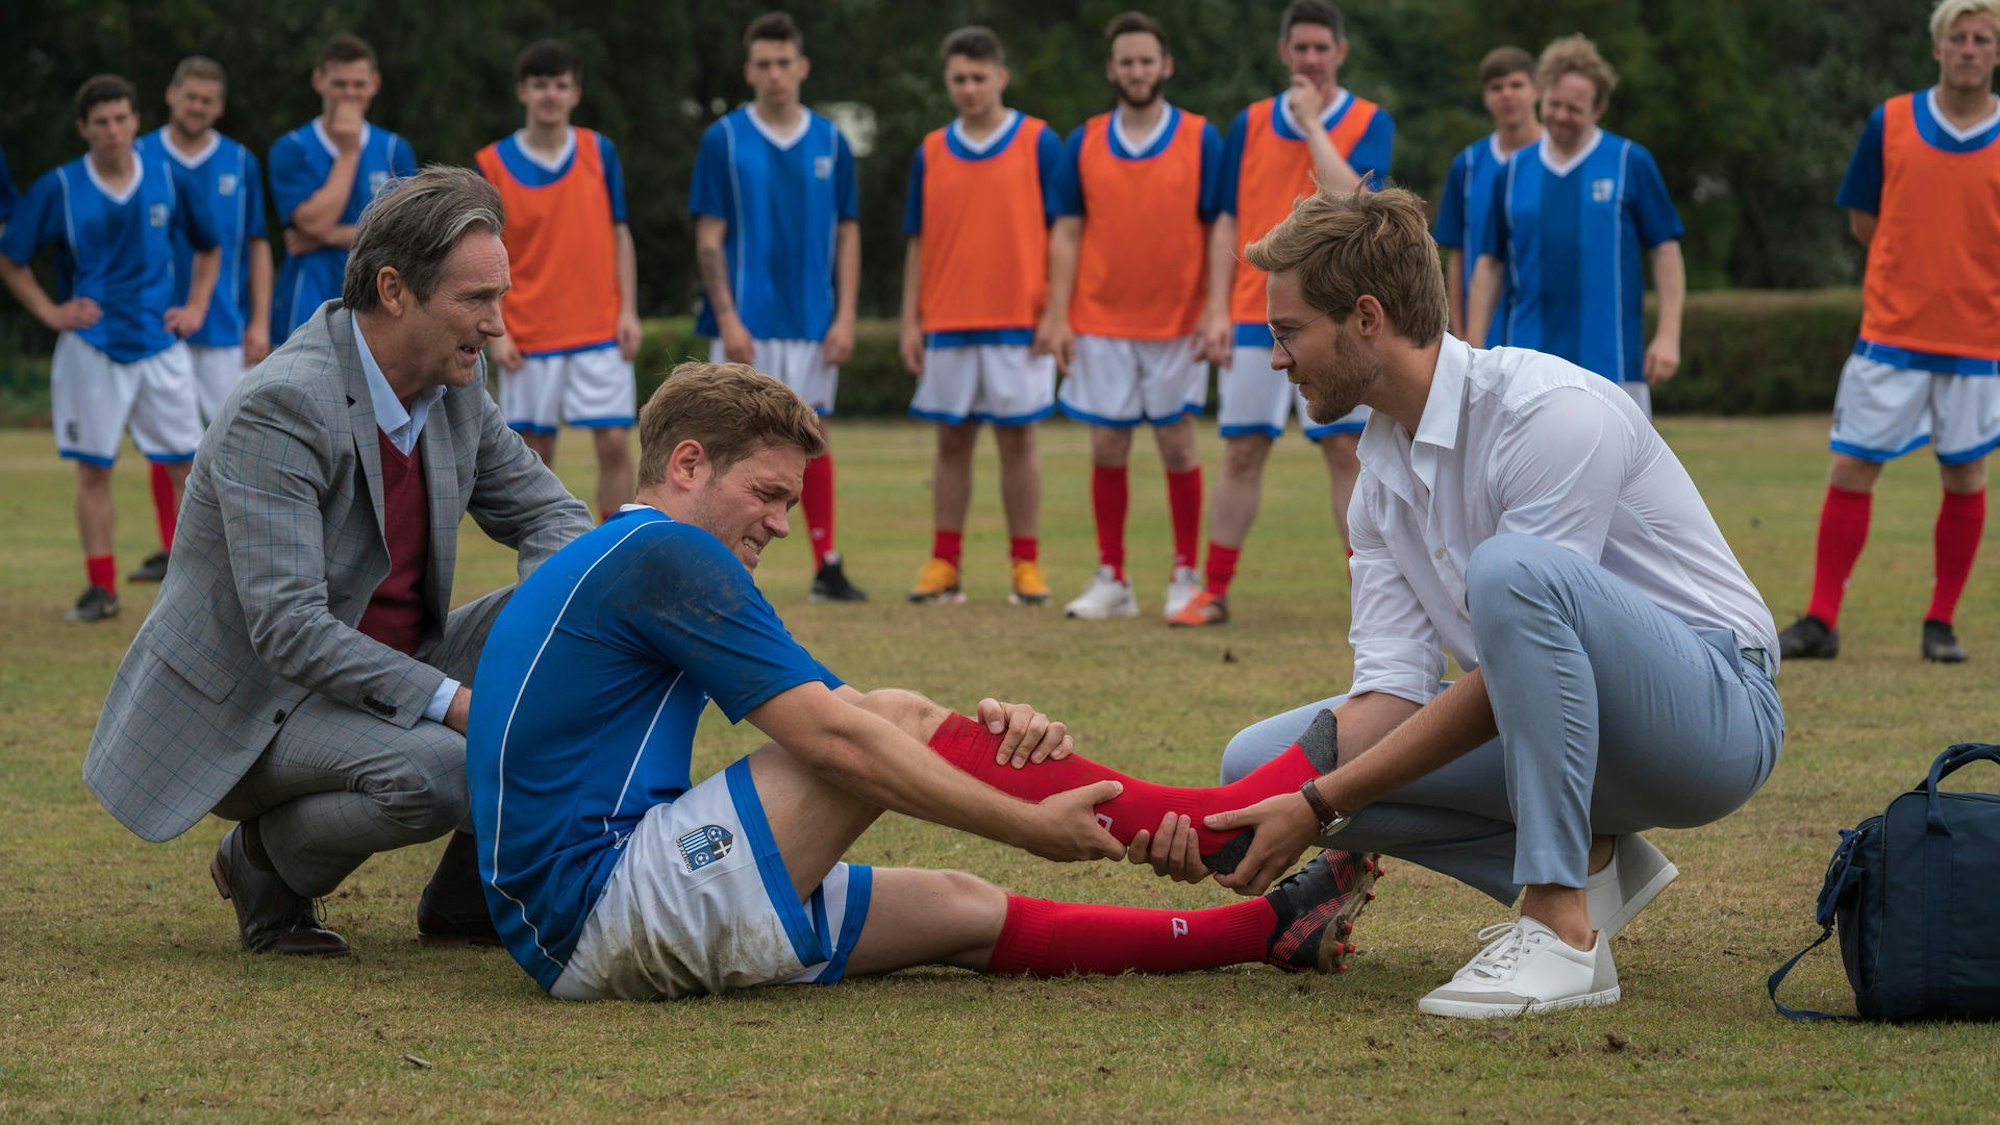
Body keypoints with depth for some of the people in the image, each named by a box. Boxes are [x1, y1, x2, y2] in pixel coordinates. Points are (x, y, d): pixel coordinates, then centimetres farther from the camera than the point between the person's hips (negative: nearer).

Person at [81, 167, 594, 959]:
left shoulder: (455, 386, 0)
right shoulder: (279, 408, -25)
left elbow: (548, 512, 11)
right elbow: (289, 628, -31)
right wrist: (457, 703, -34)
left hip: (377, 679, 8)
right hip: (243, 711, -8)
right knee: (433, 774, -35)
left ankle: (467, 892, 7)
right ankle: (266, 861, -3)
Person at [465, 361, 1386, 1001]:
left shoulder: (613, 566, 22)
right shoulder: (663, 554, -11)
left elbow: (828, 715, 14)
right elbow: (836, 738, -17)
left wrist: (980, 733, -5)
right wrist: (1033, 828, -13)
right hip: (602, 904, -10)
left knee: (964, 913, 11)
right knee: (895, 723, -10)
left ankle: (1265, 930, 15)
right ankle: (1212, 826, -4)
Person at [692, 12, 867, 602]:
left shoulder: (831, 142, 6)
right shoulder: (723, 139, -1)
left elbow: (848, 235, 8)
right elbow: (710, 236, -3)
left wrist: (845, 316, -1)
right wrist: (727, 319, -11)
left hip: (814, 325, 2)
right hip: (747, 324, -2)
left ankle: (827, 567, 8)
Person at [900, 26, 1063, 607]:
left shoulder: (1040, 144, 0)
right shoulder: (930, 153, 9)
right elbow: (918, 244, 11)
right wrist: (910, 322, 5)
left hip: (1018, 323, -3)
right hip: (947, 324, 3)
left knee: (1017, 440, 0)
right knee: (951, 443, 6)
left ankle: (1026, 564, 6)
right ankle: (944, 564, 10)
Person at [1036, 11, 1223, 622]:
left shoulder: (1200, 140, 0)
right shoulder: (1084, 143, 5)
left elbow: (1220, 229, -1)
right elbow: (1066, 233, 6)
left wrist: (1218, 308, -10)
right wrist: (1057, 315, -2)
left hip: (1177, 321, -2)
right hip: (1101, 322, 2)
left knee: (1176, 444, 2)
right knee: (1107, 447, 2)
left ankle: (1186, 576, 12)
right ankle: (1111, 580, 9)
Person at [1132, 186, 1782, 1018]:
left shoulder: (1547, 413, -21)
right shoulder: (1382, 467, 6)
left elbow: (1501, 684, -23)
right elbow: (1393, 688, -2)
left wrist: (1320, 806, -23)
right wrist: (1231, 823, -17)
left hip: (1715, 709, -8)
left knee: (1513, 569, -38)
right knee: (1261, 760, -4)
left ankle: (1564, 931, -32)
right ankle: (1586, 863, 1)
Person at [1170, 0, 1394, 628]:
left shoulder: (1369, 123, 1)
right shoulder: (1251, 125, 9)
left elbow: (1350, 199, -17)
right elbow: (1227, 225, 10)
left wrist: (1311, 123, -11)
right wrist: (1218, 311, 2)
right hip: (1254, 319, 2)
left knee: (1346, 452, -4)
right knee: (1241, 453, 4)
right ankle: (1213, 593, 10)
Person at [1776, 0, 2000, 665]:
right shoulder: (1891, 123, 2)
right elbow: (1864, 221, 10)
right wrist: (1916, 270, 3)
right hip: (1891, 332, 0)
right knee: (1852, 468, -2)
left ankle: (1942, 623, 17)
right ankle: (1821, 621, 3)